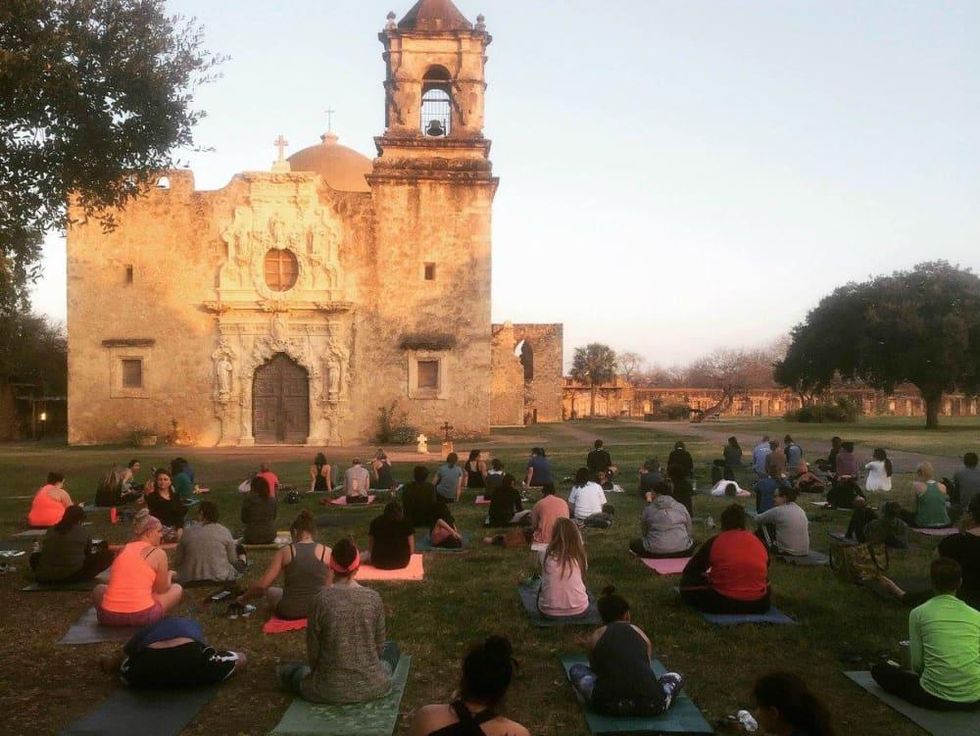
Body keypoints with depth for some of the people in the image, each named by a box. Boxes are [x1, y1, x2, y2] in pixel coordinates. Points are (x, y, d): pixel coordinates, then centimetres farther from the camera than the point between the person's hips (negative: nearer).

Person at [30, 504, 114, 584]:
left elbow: (44, 550, 20)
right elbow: (88, 552, 11)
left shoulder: (51, 530, 8)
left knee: (34, 556, 34)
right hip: (73, 575, -3)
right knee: (107, 555, 3)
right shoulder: (83, 532, -1)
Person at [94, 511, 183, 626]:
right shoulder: (158, 553, 0)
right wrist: (169, 575, 29)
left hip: (109, 616, 4)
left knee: (99, 589, 37)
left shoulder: (122, 550, 15)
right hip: (141, 616, -4)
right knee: (177, 589, 21)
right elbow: (162, 590, 8)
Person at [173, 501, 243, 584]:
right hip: (220, 580, 0)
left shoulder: (187, 532, -4)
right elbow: (233, 559, 0)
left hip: (191, 581, 0)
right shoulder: (224, 531, -7)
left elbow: (177, 562, 3)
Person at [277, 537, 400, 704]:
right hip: (371, 687, 2)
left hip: (330, 690, -2)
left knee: (285, 671, 25)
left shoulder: (322, 598, -16)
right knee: (391, 648, 32)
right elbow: (378, 646, 1)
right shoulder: (373, 598, -9)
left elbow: (313, 649, -7)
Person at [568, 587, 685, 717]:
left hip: (608, 705, -1)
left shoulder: (595, 637, 19)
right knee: (675, 677, 33)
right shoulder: (640, 633, 22)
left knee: (575, 670, 26)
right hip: (650, 705, 2)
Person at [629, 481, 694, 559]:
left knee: (634, 543, 25)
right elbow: (689, 530, 13)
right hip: (682, 551, 2)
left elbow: (643, 533, 10)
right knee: (692, 540, 36)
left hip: (655, 552, -2)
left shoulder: (648, 509, 0)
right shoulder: (681, 508, 5)